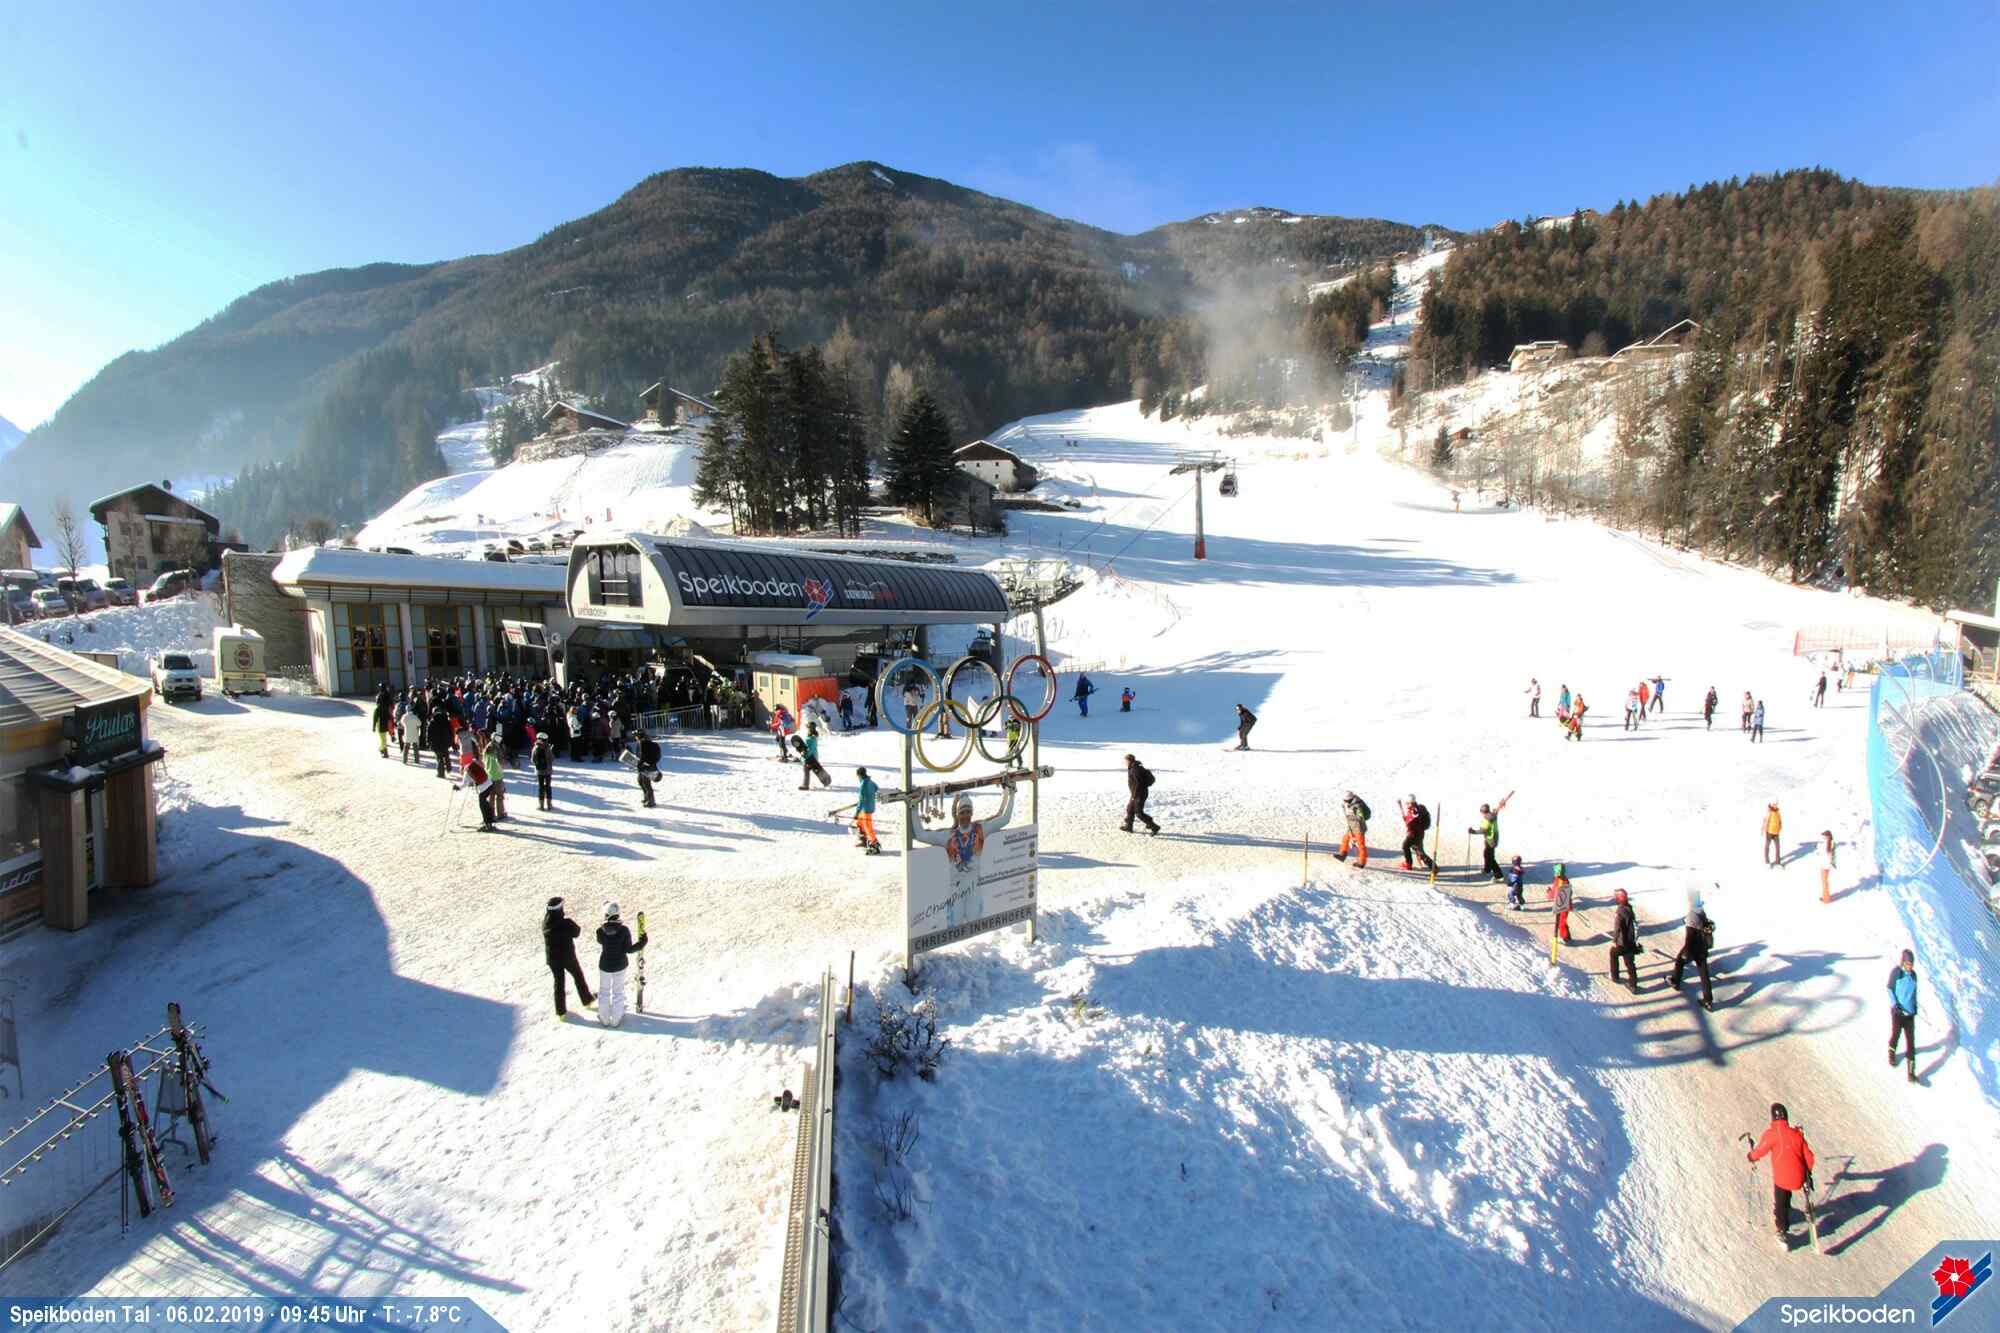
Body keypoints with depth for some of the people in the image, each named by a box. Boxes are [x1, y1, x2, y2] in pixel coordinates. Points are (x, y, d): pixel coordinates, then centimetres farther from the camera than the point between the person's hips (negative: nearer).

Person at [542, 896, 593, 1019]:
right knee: (578, 976, 20)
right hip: (567, 957, -3)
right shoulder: (566, 923, -26)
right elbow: (577, 932, -8)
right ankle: (587, 1000, 37)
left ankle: (560, 1011, 25)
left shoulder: (545, 923, -13)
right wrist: (580, 928, 10)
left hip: (552, 958, 3)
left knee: (558, 982, 17)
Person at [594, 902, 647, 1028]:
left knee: (604, 991, 21)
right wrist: (642, 943, -5)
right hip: (620, 966, 0)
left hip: (605, 965, 0)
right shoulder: (624, 930, -21)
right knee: (618, 992, 17)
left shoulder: (600, 930, -18)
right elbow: (628, 949, -18)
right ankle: (616, 1019, 25)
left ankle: (604, 1018, 31)